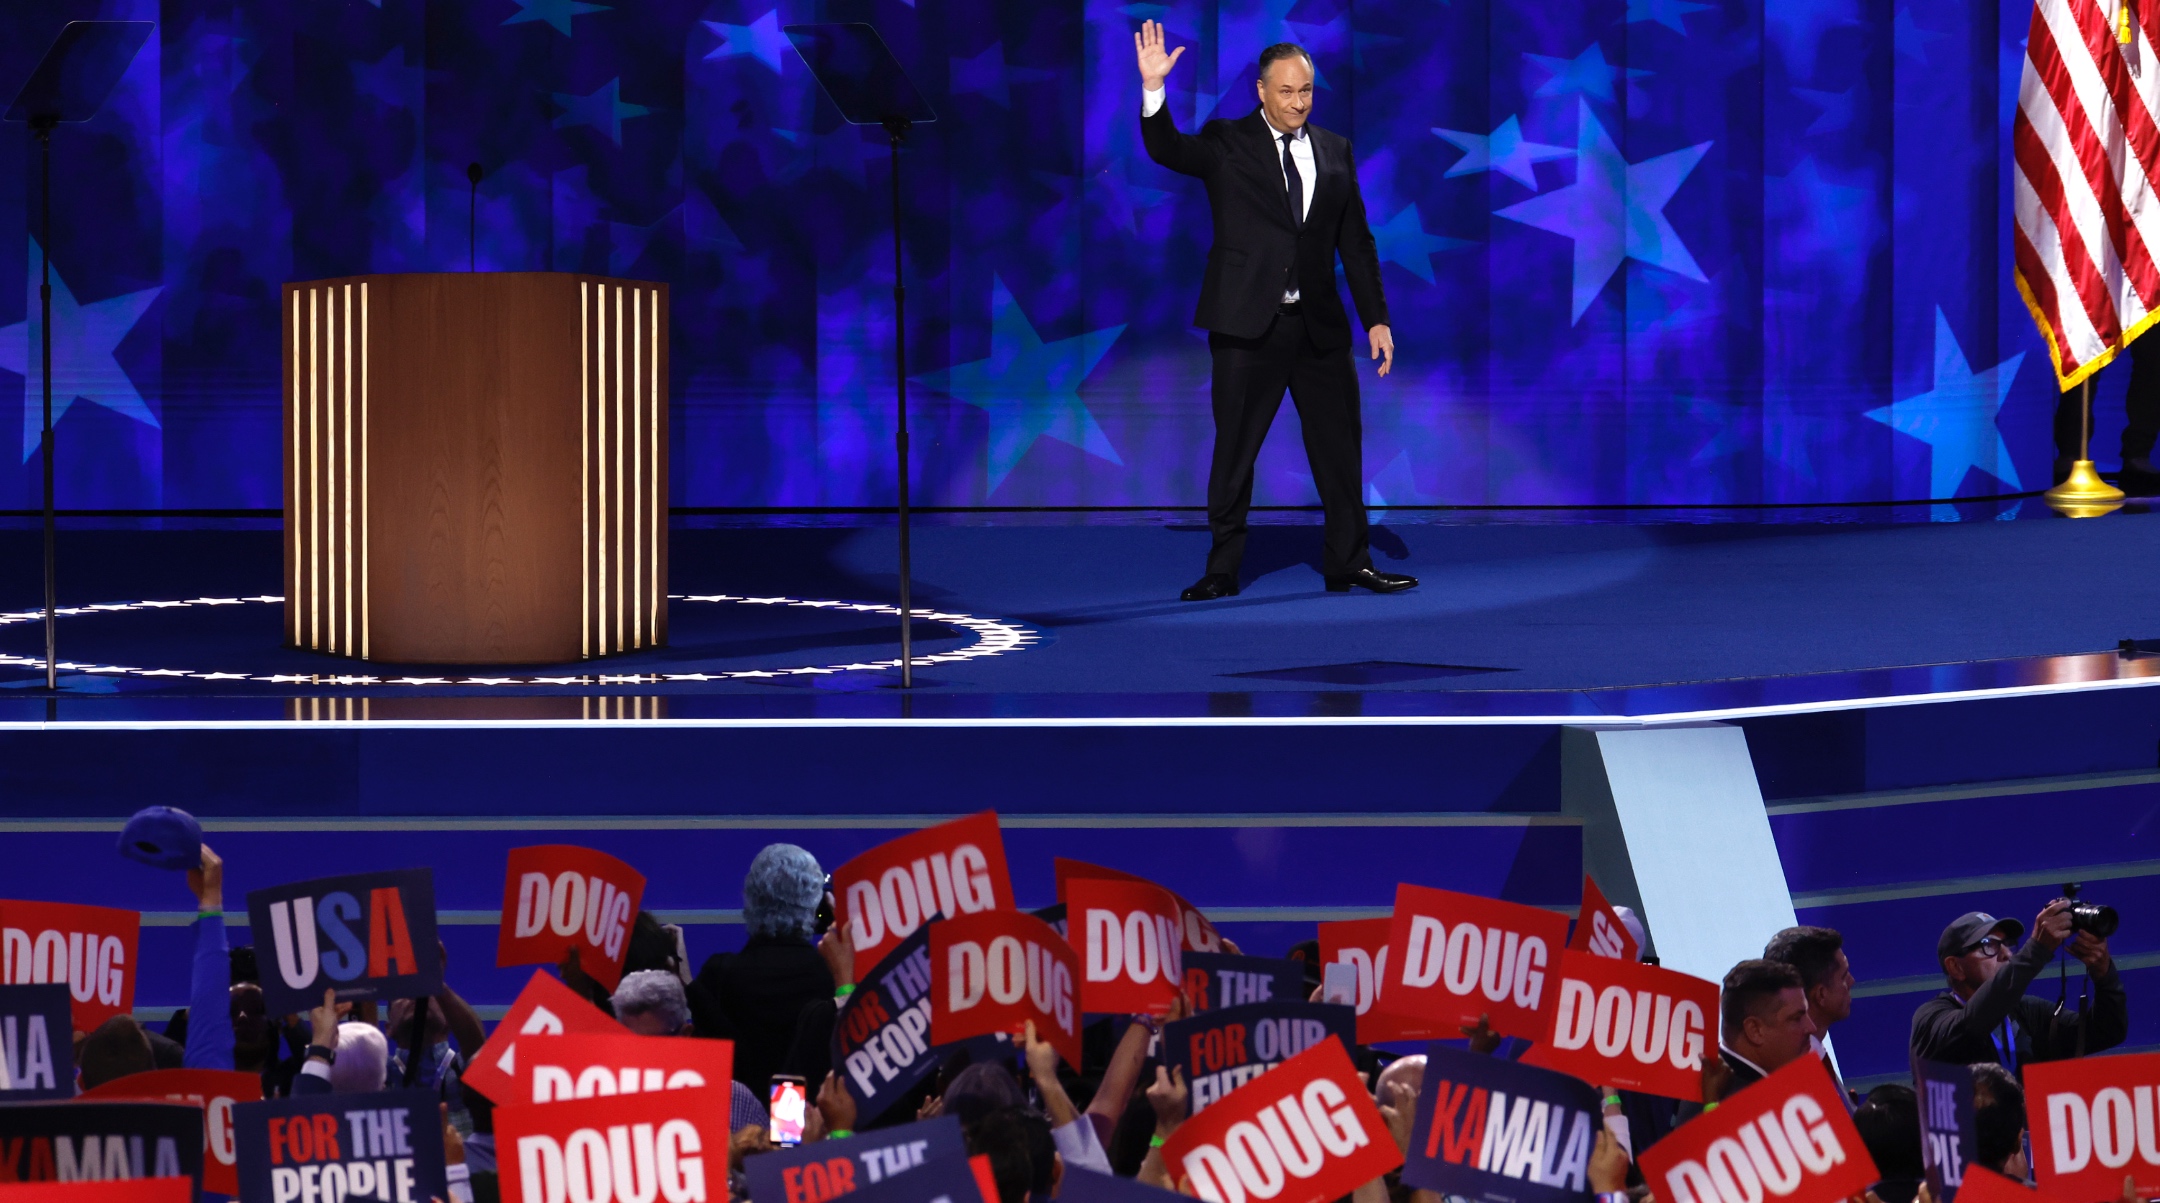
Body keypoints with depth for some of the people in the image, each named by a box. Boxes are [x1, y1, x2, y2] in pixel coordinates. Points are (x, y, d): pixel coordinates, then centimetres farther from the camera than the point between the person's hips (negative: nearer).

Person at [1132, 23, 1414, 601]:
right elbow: (1166, 150, -15)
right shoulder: (1227, 144, 1)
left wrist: (1377, 319, 7)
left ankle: (1349, 563, 14)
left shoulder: (1335, 151, 10)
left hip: (1320, 326, 3)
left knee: (1340, 446, 5)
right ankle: (1222, 570, 8)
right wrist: (1153, 88, -31)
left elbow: (1356, 242, 11)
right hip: (1248, 325, -3)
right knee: (1234, 450, 1)